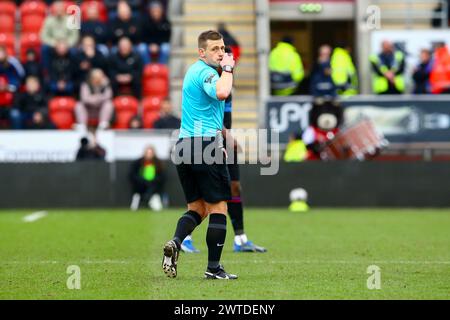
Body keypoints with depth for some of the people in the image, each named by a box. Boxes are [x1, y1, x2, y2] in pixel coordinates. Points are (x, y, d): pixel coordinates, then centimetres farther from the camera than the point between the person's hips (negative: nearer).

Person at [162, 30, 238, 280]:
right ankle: (213, 267, 0)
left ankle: (175, 242, -13)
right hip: (205, 144, -9)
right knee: (218, 207, -1)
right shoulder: (205, 72, -11)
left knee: (197, 207, 12)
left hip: (183, 146, 9)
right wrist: (228, 68, -18)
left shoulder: (194, 71, 20)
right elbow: (221, 93, -33)